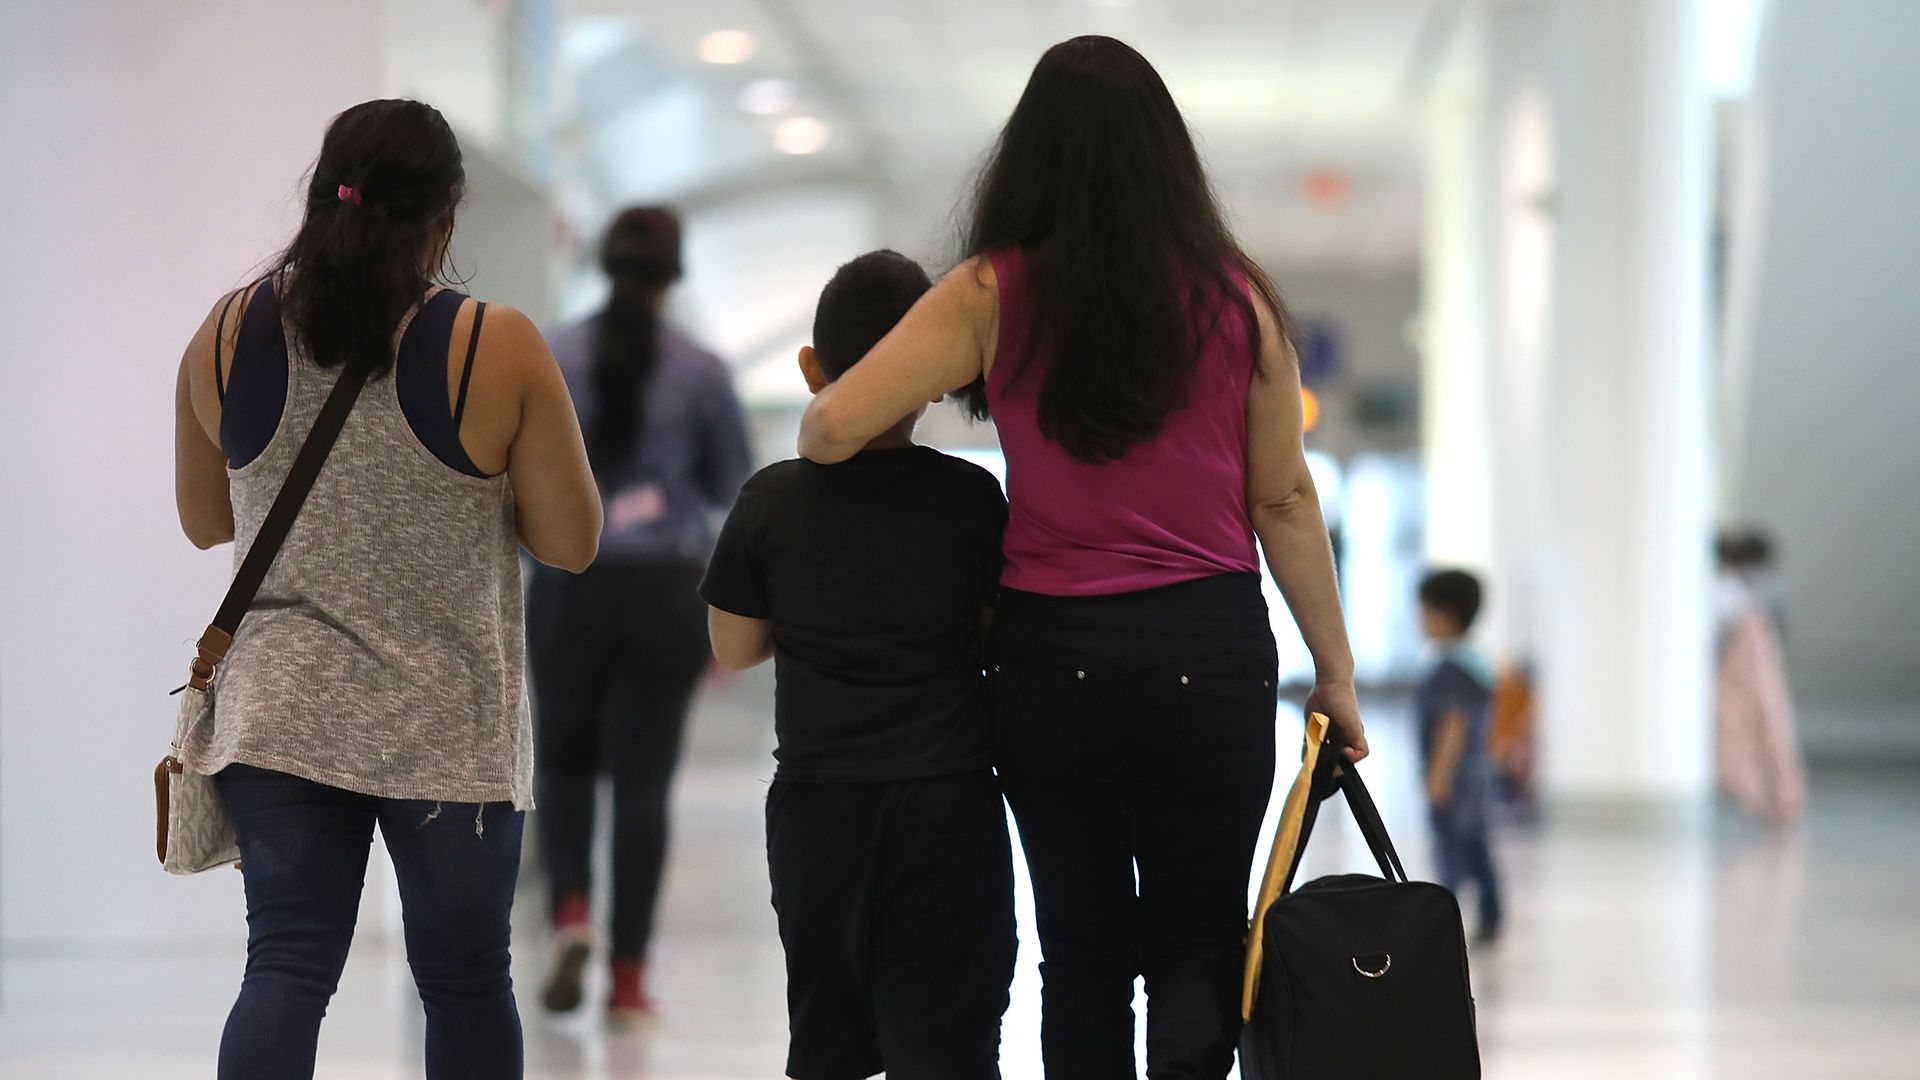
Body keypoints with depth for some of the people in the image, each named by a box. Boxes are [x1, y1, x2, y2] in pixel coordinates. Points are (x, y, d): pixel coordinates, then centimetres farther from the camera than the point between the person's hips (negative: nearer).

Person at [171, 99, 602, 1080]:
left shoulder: (225, 336, -1)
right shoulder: (499, 349, -12)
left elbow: (203, 520, 12)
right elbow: (572, 544, -7)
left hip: (280, 714, 2)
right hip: (449, 730, -2)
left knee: (286, 970, 3)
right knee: (465, 983, 12)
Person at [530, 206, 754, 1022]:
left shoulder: (549, 360, -2)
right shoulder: (701, 372, -2)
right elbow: (732, 487, 5)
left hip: (570, 588, 0)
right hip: (668, 590, 0)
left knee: (564, 761, 17)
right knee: (643, 776, 5)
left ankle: (570, 907, -8)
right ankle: (627, 975, 4)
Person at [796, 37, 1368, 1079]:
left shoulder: (996, 293, -5)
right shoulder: (1234, 297, -2)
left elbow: (831, 427, -11)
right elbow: (1283, 500, 2)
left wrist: (814, 421, 13)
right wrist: (1334, 670, 10)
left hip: (1048, 656, 0)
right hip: (1208, 654, 0)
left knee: (1082, 949, 13)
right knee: (1197, 942, 9)